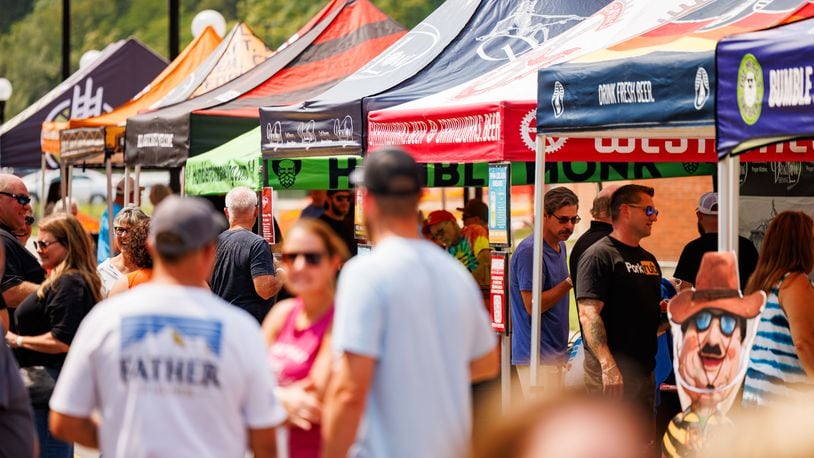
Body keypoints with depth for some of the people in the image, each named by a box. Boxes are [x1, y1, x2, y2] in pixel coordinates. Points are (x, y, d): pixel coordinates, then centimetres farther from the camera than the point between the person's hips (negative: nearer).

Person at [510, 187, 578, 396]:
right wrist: (570, 282, -21)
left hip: (555, 353, 9)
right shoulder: (529, 251, -16)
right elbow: (532, 305, -19)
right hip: (538, 355, -9)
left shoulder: (560, 247, 13)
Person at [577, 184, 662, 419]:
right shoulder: (599, 255, -8)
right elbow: (589, 314, -19)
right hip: (611, 372, -9)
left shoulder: (648, 259, 19)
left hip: (644, 370, 9)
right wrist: (608, 366, -28)